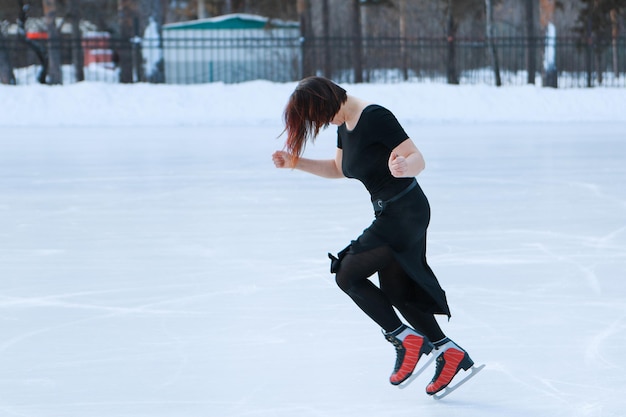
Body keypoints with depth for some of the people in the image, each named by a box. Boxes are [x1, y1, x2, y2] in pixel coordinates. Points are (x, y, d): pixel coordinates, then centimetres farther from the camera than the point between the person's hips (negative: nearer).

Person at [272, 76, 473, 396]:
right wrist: (295, 163, 14)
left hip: (405, 213, -10)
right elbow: (338, 169, 24)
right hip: (389, 214, 10)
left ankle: (405, 339, -2)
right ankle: (449, 352, 19)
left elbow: (418, 159, -24)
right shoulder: (346, 124, 8)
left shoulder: (374, 117, -21)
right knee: (395, 291, 14)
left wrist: (403, 167, -46)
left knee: (347, 274, -7)